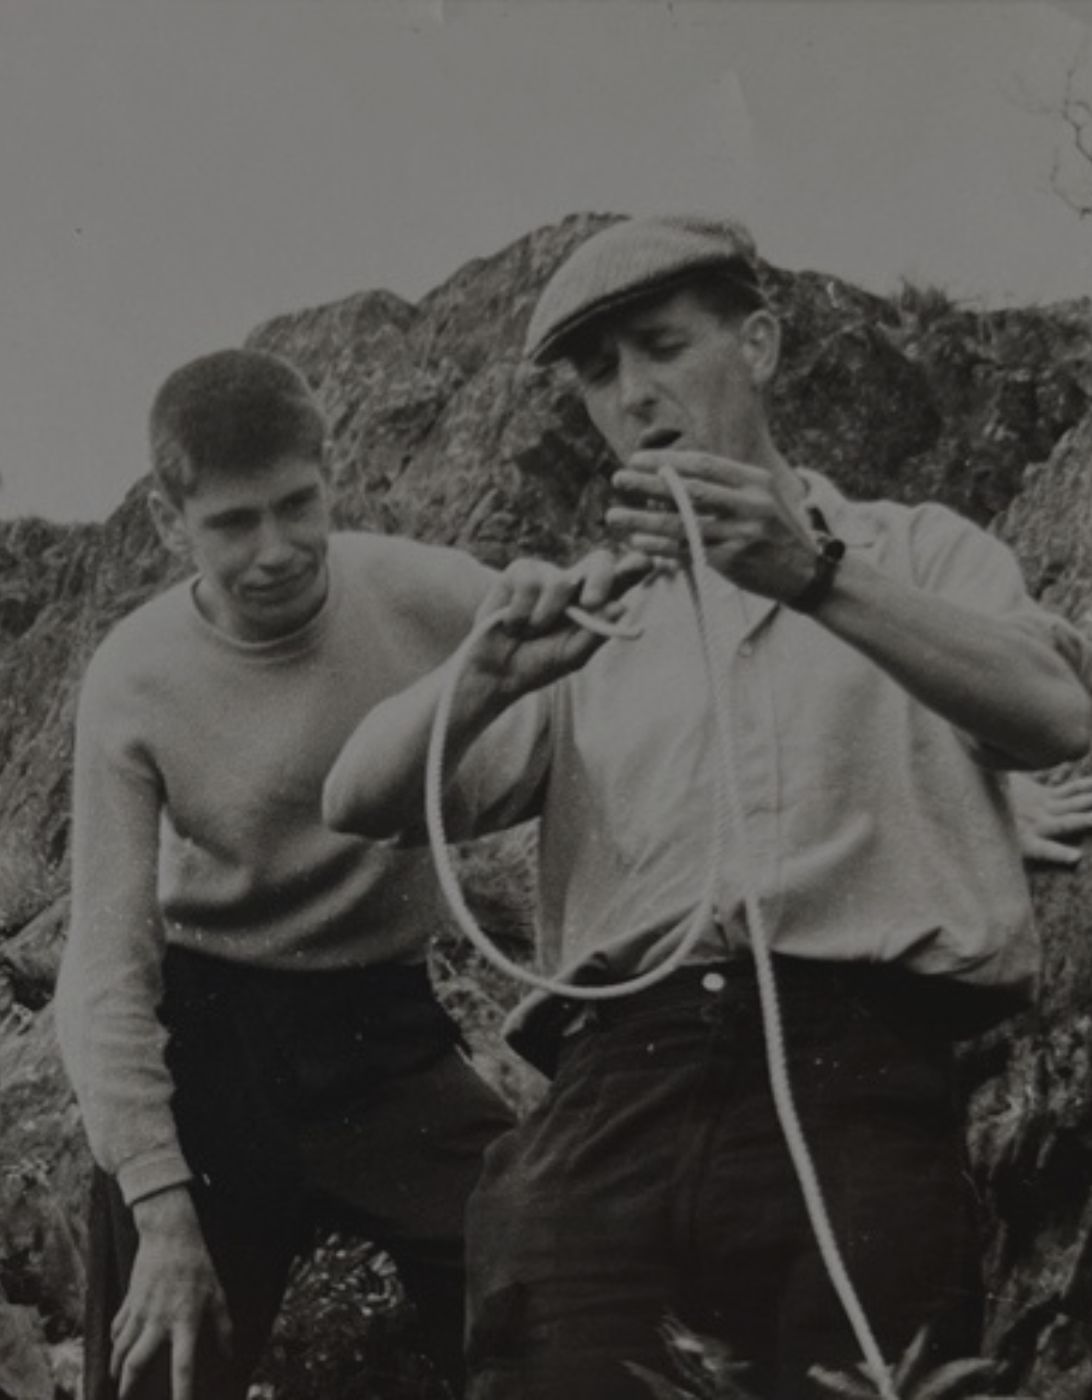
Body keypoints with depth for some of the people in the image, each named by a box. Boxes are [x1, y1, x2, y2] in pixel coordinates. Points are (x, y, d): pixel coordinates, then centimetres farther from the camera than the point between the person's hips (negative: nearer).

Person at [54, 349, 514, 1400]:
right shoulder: (132, 682, -13)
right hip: (204, 1039, 0)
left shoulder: (429, 601, -13)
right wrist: (161, 1210, -18)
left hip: (384, 1032, 1)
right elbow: (109, 969, -12)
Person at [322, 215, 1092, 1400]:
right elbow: (362, 802, 11)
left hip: (852, 1088, -2)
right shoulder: (597, 627, 26)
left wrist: (814, 576, -16)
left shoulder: (912, 553, 19)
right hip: (612, 1096, 2)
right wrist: (492, 671, -9)